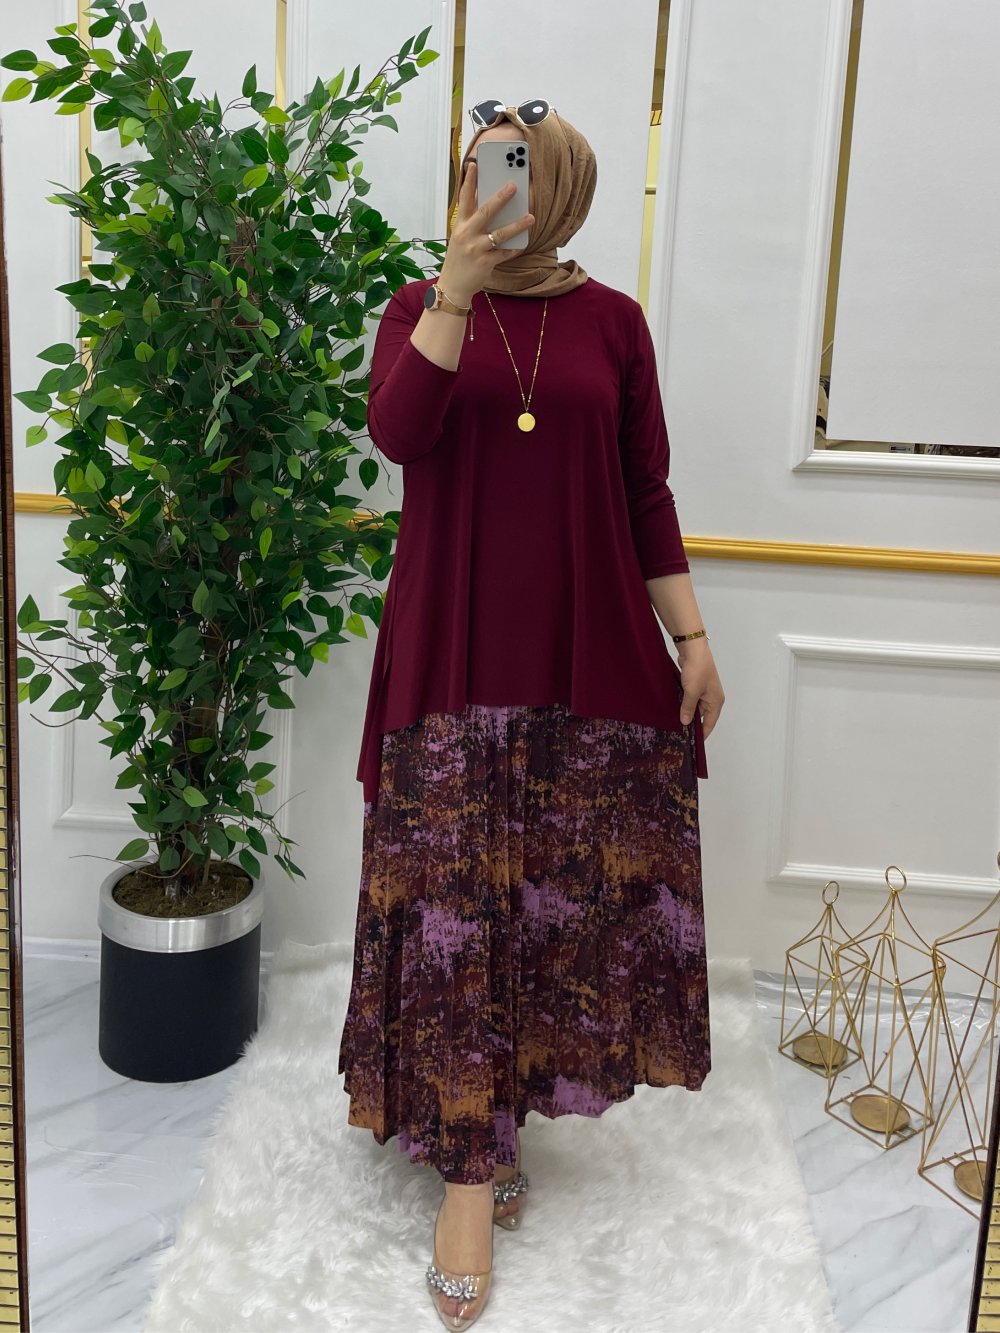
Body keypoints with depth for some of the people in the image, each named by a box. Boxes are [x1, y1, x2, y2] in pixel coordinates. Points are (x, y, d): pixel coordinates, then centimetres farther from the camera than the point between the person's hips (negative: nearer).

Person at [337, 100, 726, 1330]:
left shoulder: (611, 321, 6)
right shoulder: (420, 307, 5)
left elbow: (647, 492, 7)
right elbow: (396, 432, -15)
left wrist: (693, 638, 3)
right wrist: (456, 288, -22)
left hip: (591, 653, 2)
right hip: (456, 653, -1)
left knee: (568, 891, 6)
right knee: (452, 900, -1)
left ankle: (484, 1110, 28)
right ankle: (471, 1163, 12)